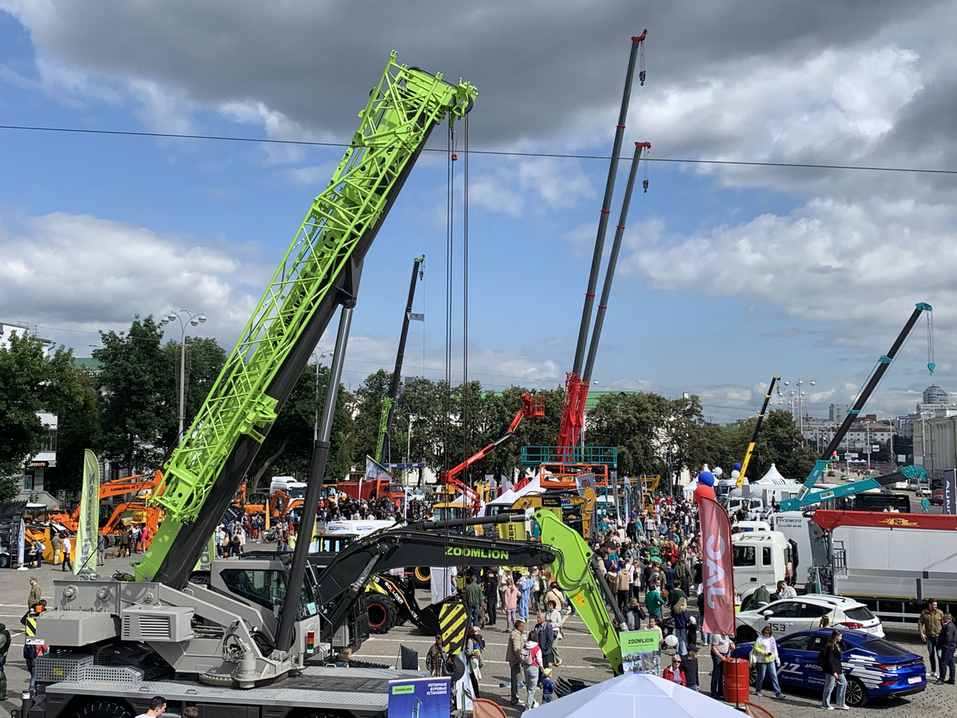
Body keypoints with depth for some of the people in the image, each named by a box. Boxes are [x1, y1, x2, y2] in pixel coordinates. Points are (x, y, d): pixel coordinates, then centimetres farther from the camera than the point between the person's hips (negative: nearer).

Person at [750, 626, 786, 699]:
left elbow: (775, 650, 18)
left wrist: (777, 660, 17)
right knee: (762, 676, 3)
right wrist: (764, 653, -20)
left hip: (771, 660, 5)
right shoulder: (760, 638, -7)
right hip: (762, 661, -5)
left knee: (774, 676, 0)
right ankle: (758, 691, 21)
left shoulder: (772, 639, 11)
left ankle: (778, 693, -2)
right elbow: (756, 647, -11)